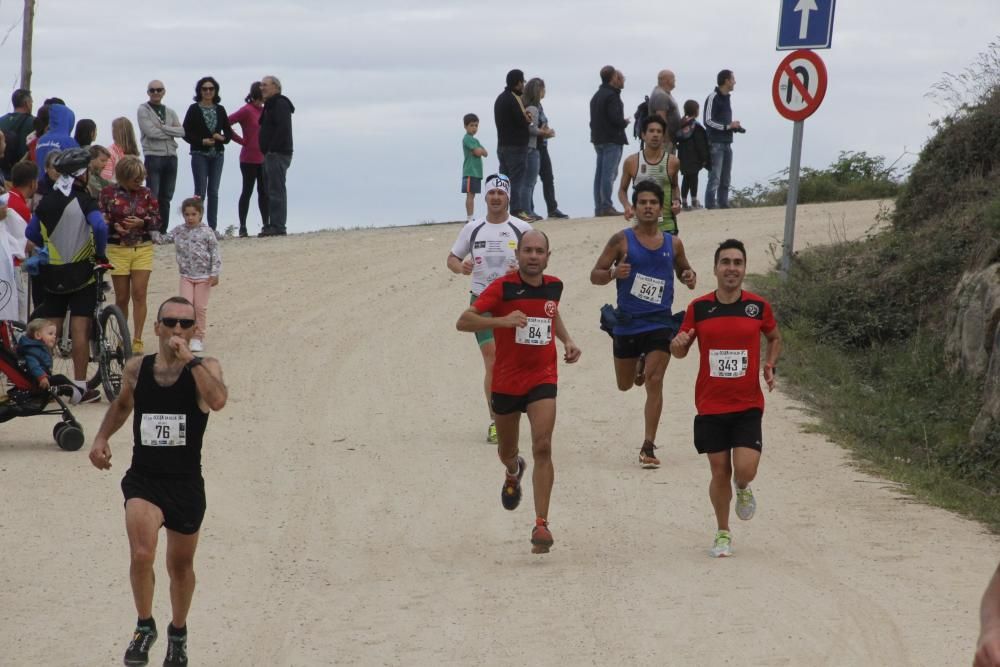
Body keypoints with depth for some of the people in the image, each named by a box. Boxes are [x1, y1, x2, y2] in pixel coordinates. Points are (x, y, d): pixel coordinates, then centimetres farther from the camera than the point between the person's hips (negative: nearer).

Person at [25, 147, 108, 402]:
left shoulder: (46, 202, 5)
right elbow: (100, 227, -26)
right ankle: (80, 386, -4)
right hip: (81, 271, -5)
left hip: (53, 273, 5)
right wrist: (101, 254, -10)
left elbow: (31, 233, 13)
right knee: (80, 328, -3)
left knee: (50, 329, 11)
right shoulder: (83, 201, -12)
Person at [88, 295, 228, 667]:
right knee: (141, 555, -22)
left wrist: (189, 358, -28)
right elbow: (123, 404, 23)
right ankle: (144, 626, 1)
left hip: (186, 484, 0)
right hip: (143, 479, 0)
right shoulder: (136, 369, 2)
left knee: (181, 565, 16)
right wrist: (102, 437, 8)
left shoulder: (206, 368, -7)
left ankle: (178, 633, 41)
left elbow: (218, 400, -30)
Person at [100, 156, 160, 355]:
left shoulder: (146, 193, 3)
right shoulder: (108, 193, -3)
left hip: (143, 249, 1)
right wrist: (114, 226, -18)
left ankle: (137, 340, -3)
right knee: (122, 297, 5)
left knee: (139, 294, -7)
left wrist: (141, 223, -13)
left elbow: (157, 220, 5)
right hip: (117, 249, -1)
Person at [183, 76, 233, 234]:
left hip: (217, 154, 4)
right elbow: (186, 133, -3)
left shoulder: (220, 110, 10)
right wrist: (202, 141, -15)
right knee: (201, 190, -8)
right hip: (200, 154, -4)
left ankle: (213, 227, 7)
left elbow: (228, 132, 12)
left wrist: (222, 138, -10)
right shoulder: (194, 109, -1)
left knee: (214, 191, 5)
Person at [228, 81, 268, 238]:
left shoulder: (264, 110, 10)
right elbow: (226, 124, -18)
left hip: (263, 158, 7)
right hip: (249, 159, -7)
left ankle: (265, 225, 13)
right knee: (247, 191, -2)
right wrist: (241, 140, -12)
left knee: (264, 192, 8)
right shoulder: (247, 110, -11)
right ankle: (243, 228, 2)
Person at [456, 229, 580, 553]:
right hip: (506, 381, -1)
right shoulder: (503, 287, -13)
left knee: (542, 447, -17)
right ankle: (513, 472, 58)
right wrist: (502, 320, -35)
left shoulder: (554, 286, 2)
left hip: (542, 379, 1)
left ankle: (541, 525, -17)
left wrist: (567, 341, 10)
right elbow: (463, 321, -21)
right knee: (507, 450, 18)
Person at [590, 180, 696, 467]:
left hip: (660, 322, 0)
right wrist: (613, 273, -24)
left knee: (654, 382, -13)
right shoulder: (622, 240, -4)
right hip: (626, 322, 0)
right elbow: (595, 274, -2)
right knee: (625, 385, 14)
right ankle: (639, 364, 53)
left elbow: (683, 269, 22)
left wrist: (690, 277, -2)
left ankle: (648, 447, -10)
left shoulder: (673, 244, 5)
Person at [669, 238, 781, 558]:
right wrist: (678, 345, -17)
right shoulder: (698, 308, -2)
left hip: (748, 405, 0)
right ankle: (723, 534, 23)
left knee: (745, 469, -13)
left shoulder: (759, 306, -1)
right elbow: (681, 350, 7)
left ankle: (743, 489, 25)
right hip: (711, 405, 0)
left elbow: (774, 338, 18)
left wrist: (770, 365, 0)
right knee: (720, 472, 3)